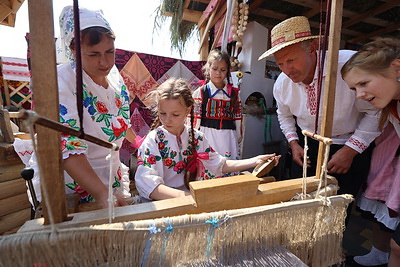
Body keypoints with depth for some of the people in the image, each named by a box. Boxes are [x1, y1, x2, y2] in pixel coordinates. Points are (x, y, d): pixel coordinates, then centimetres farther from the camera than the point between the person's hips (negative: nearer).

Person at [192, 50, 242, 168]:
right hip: (207, 137, -2)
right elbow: (195, 118, 1)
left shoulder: (234, 93, 9)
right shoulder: (201, 92, 2)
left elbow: (238, 118, 12)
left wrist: (238, 139, 14)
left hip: (228, 138, 3)